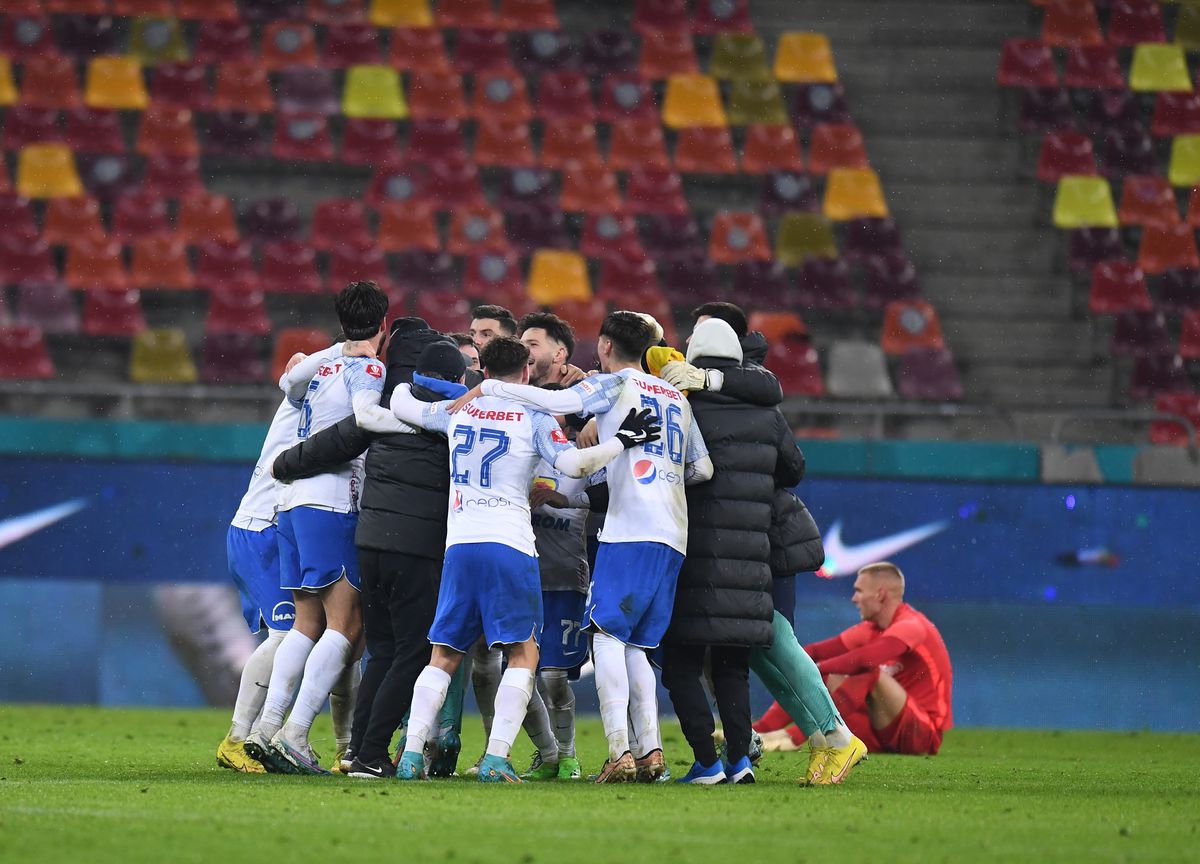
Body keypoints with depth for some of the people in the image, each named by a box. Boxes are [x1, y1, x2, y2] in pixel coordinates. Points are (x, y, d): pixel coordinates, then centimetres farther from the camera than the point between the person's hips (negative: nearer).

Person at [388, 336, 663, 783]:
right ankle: (496, 758, -14)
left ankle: (411, 753, 1)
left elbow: (401, 403, 25)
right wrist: (622, 440, 0)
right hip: (509, 545, -4)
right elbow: (574, 463, -10)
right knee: (523, 654, 0)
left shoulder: (457, 411, 13)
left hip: (459, 544, 4)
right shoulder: (533, 418, 1)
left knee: (444, 655, 11)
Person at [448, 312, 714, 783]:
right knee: (634, 645, 11)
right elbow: (703, 468, 24)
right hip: (673, 536, 7)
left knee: (607, 634, -9)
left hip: (632, 527, -7)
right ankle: (651, 750, -2)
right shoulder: (676, 397, 24)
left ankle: (619, 752, -20)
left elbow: (555, 401, -11)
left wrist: (487, 388, -5)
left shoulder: (614, 385, 4)